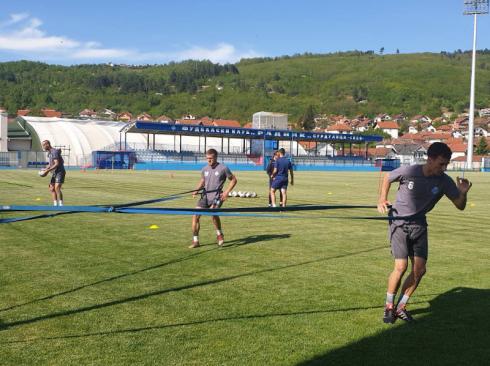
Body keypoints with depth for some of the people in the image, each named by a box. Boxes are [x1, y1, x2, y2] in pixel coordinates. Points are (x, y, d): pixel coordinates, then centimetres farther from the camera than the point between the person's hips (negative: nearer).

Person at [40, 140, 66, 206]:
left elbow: (57, 164, -24)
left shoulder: (54, 152, -17)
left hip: (60, 172, -10)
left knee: (57, 188, -20)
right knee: (52, 189, 6)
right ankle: (55, 205, 9)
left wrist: (48, 171, -22)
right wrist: (45, 169, 5)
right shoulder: (49, 152, 13)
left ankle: (61, 205, -17)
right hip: (55, 173, 10)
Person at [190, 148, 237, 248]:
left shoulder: (223, 168, -3)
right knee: (195, 216, -7)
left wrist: (226, 192, -5)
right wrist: (196, 190, 8)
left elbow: (233, 180, 5)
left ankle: (219, 234, -4)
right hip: (205, 196, 5)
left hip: (217, 196, -5)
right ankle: (195, 241, 6)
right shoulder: (205, 169, 10)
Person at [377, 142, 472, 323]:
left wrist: (463, 193, -26)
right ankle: (389, 306, 9)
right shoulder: (408, 172, -18)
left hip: (419, 225, 4)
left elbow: (460, 206, -5)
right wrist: (382, 199, -8)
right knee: (401, 266, -14)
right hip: (399, 223, -4)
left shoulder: (444, 181, -11)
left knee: (419, 269, -2)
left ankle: (400, 307, 18)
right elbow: (387, 177, 3)